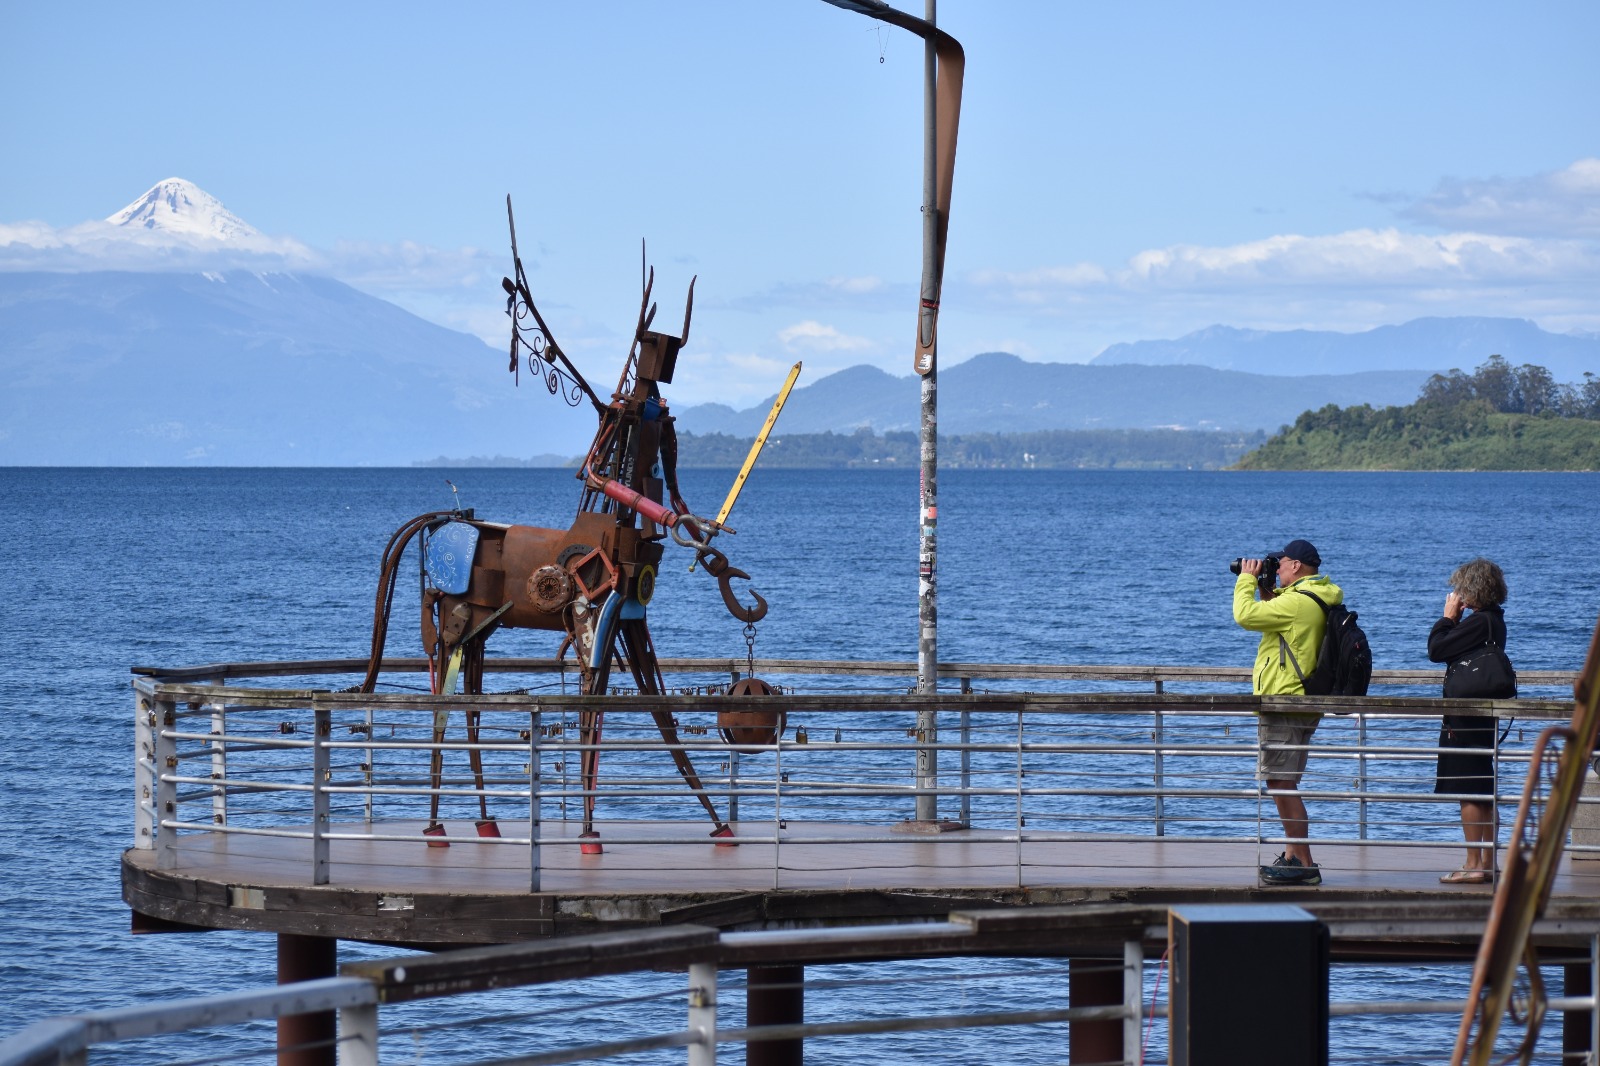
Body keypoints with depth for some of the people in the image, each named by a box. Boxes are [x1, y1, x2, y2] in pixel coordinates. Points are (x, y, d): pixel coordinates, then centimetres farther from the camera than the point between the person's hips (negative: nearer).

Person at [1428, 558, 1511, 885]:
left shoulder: (1479, 622, -18)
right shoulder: (1494, 621, 13)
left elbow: (1436, 649, -17)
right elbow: (1453, 650, 18)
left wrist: (1448, 617, -6)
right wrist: (1454, 621, 10)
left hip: (1466, 719, -10)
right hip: (1483, 716, 10)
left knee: (1469, 792, -7)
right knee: (1483, 793, 14)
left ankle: (1474, 865, -6)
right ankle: (1486, 863, 19)